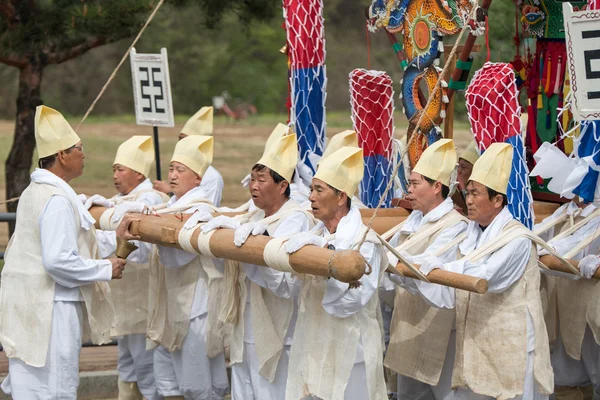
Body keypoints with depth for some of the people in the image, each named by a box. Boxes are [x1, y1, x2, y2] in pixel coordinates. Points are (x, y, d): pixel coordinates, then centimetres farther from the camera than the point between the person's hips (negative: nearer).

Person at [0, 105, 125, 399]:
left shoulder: (33, 192, 13)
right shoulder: (57, 199, -17)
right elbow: (59, 261, -23)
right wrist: (106, 270, -12)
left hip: (29, 306, 10)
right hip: (53, 308, -10)